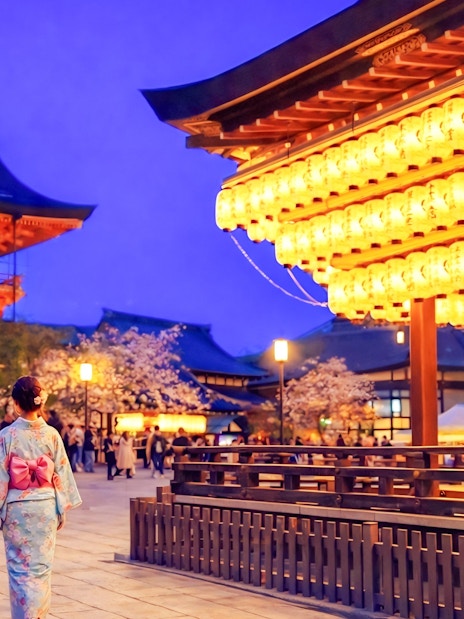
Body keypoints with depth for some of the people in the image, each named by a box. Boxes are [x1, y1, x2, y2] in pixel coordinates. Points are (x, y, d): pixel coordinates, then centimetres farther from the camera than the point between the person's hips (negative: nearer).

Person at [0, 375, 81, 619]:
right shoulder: (52, 434, -4)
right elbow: (61, 475, 0)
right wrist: (62, 509, 10)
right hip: (45, 506, 2)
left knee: (20, 568, 6)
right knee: (41, 566, 13)